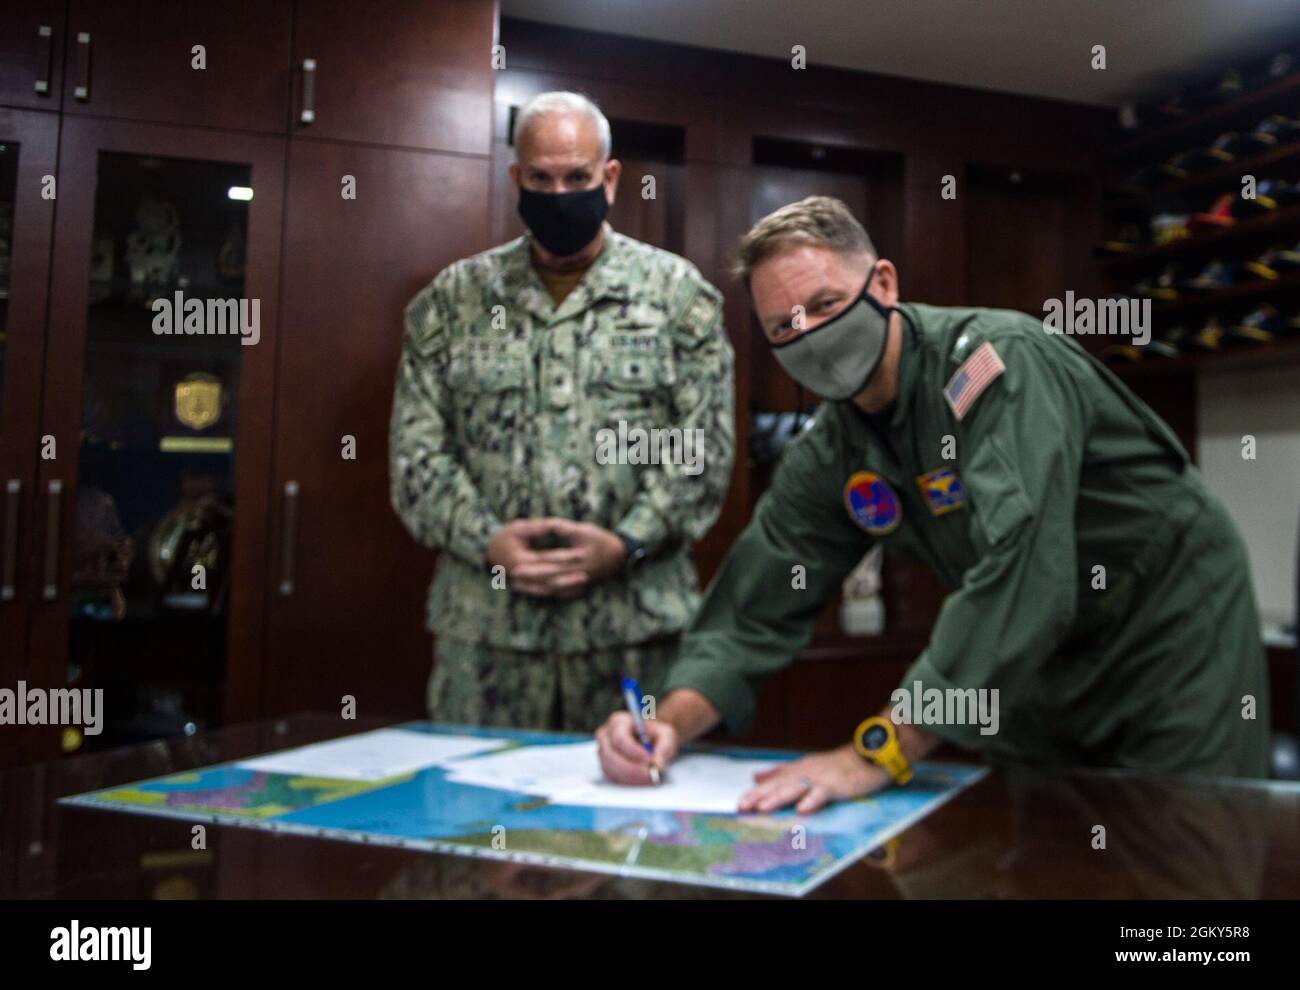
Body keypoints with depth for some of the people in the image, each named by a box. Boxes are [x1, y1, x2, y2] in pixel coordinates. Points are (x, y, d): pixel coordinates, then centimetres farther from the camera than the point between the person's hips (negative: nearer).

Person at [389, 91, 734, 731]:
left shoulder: (678, 291, 6)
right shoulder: (453, 298, 10)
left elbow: (702, 449, -1)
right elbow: (416, 449, 5)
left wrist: (626, 545, -12)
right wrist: (486, 541, -9)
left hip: (633, 618, -1)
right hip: (484, 622, 2)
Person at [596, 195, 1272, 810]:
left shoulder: (999, 360, -27)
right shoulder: (829, 455, -6)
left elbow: (1020, 575, -39)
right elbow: (754, 610, -6)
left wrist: (876, 753, -40)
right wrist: (672, 721, -25)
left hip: (1176, 643, -5)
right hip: (1052, 675, 6)